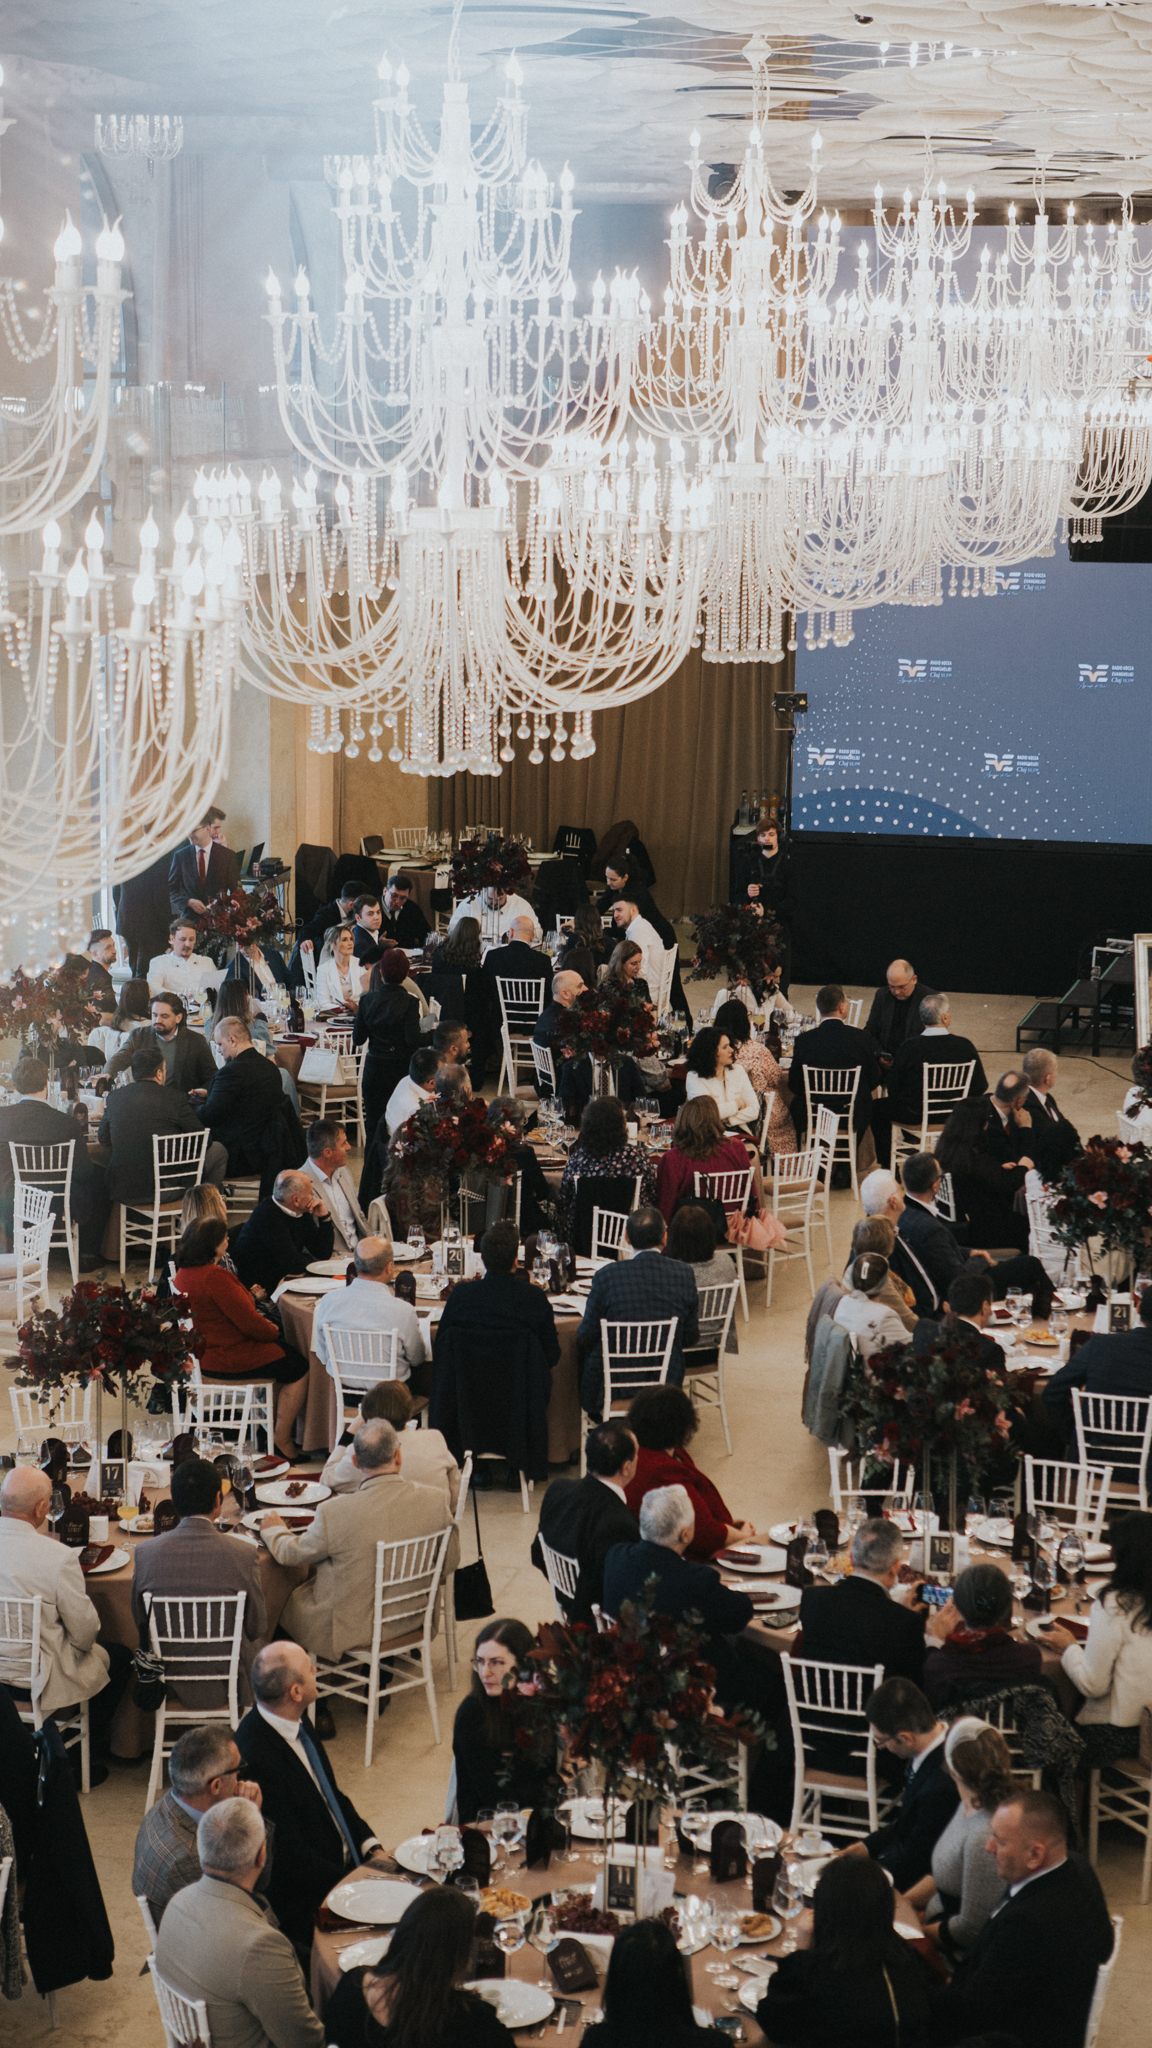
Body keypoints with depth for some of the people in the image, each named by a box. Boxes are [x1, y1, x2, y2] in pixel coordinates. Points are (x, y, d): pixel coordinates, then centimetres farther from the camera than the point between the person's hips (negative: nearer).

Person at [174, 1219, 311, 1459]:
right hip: (224, 1359, -11)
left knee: (288, 1350, 20)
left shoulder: (184, 1272, 3)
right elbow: (248, 1322, -23)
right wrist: (272, 1331, -4)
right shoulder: (213, 1277, -29)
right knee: (298, 1368, -1)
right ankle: (282, 1440, 6)